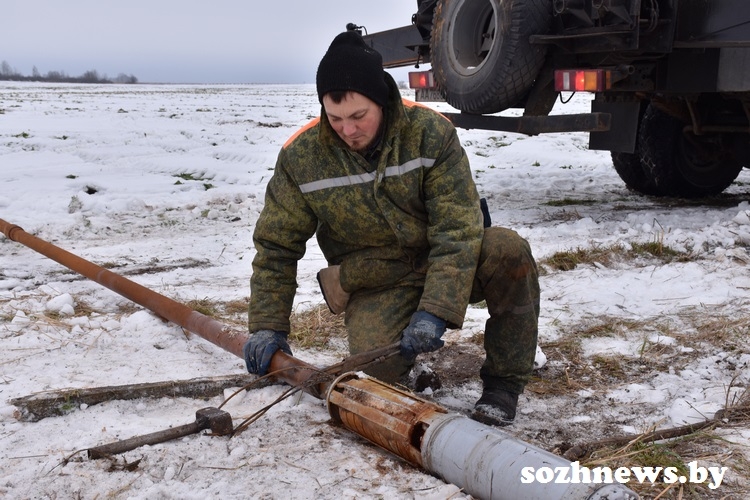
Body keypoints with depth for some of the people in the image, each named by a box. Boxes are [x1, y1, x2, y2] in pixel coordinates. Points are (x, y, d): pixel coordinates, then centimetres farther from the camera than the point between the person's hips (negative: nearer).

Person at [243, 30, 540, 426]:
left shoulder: (430, 132, -16)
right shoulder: (301, 156, -11)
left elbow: (457, 228, -21)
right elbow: (276, 246, -1)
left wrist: (435, 310, -31)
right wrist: (268, 326, -4)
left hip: (444, 267, 0)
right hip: (375, 285, 0)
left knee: (508, 250, -29)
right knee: (379, 368, -27)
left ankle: (504, 381, -10)